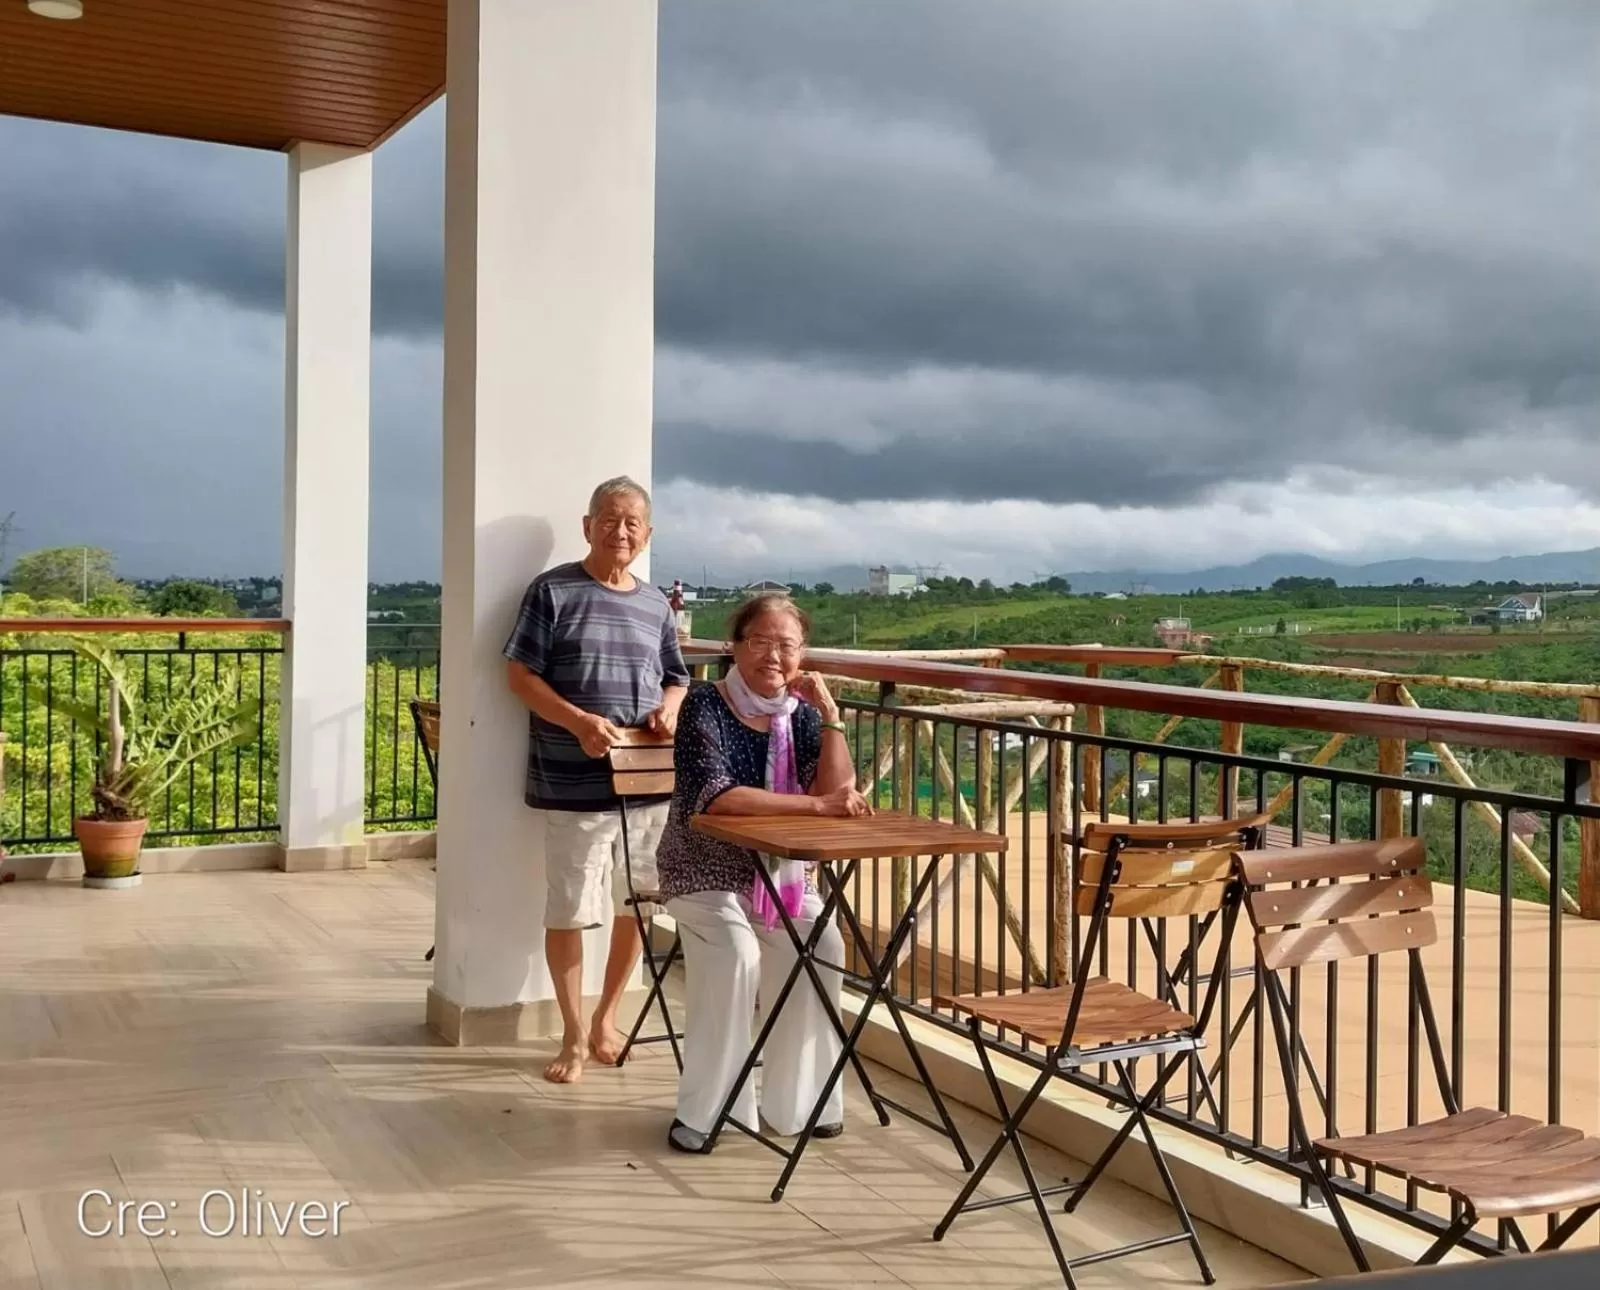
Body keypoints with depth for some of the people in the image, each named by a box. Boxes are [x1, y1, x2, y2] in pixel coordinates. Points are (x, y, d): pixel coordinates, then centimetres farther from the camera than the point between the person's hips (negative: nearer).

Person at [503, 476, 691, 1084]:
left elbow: (677, 679, 20)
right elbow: (520, 674, -6)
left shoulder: (656, 605, 11)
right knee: (567, 912, 1)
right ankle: (574, 1035, 17)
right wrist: (579, 722, -18)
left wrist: (669, 708, -4)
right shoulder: (553, 590, -3)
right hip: (574, 786, -4)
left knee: (635, 905, 13)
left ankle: (606, 1017, 31)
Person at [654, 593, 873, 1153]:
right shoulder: (706, 705, -12)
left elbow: (838, 794, -9)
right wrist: (813, 804, -31)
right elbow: (715, 796, -27)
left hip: (783, 872, 4)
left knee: (823, 947, -20)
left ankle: (796, 1101, -2)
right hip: (708, 870, -4)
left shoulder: (800, 712, 2)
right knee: (734, 955, -29)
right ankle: (703, 1111, -12)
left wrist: (831, 717, -17)